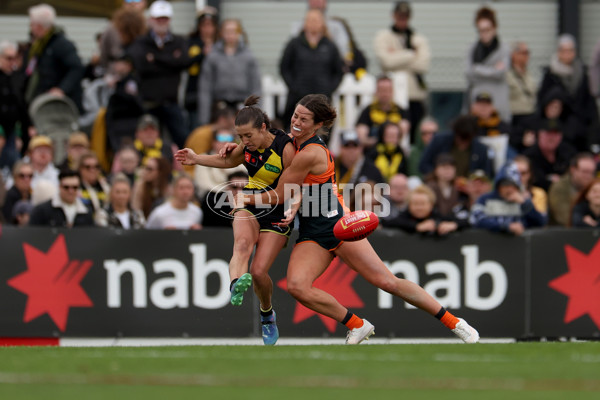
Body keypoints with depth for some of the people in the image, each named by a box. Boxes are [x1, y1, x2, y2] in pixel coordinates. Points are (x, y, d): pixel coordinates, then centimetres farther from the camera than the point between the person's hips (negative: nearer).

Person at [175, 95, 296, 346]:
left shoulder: (286, 149, -19)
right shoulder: (248, 146, -1)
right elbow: (229, 161, 22)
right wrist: (197, 159, 11)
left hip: (277, 216, -4)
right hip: (249, 209, 4)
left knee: (258, 272, -13)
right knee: (242, 243, -32)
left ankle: (267, 315, 18)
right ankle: (236, 286, -63)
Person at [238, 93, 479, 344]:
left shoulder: (310, 154, -18)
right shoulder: (295, 141, 7)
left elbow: (279, 196, -13)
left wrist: (245, 199, 1)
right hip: (312, 235, 8)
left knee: (386, 281, -9)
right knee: (296, 286, -19)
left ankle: (454, 323, 4)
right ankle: (357, 326, -3)